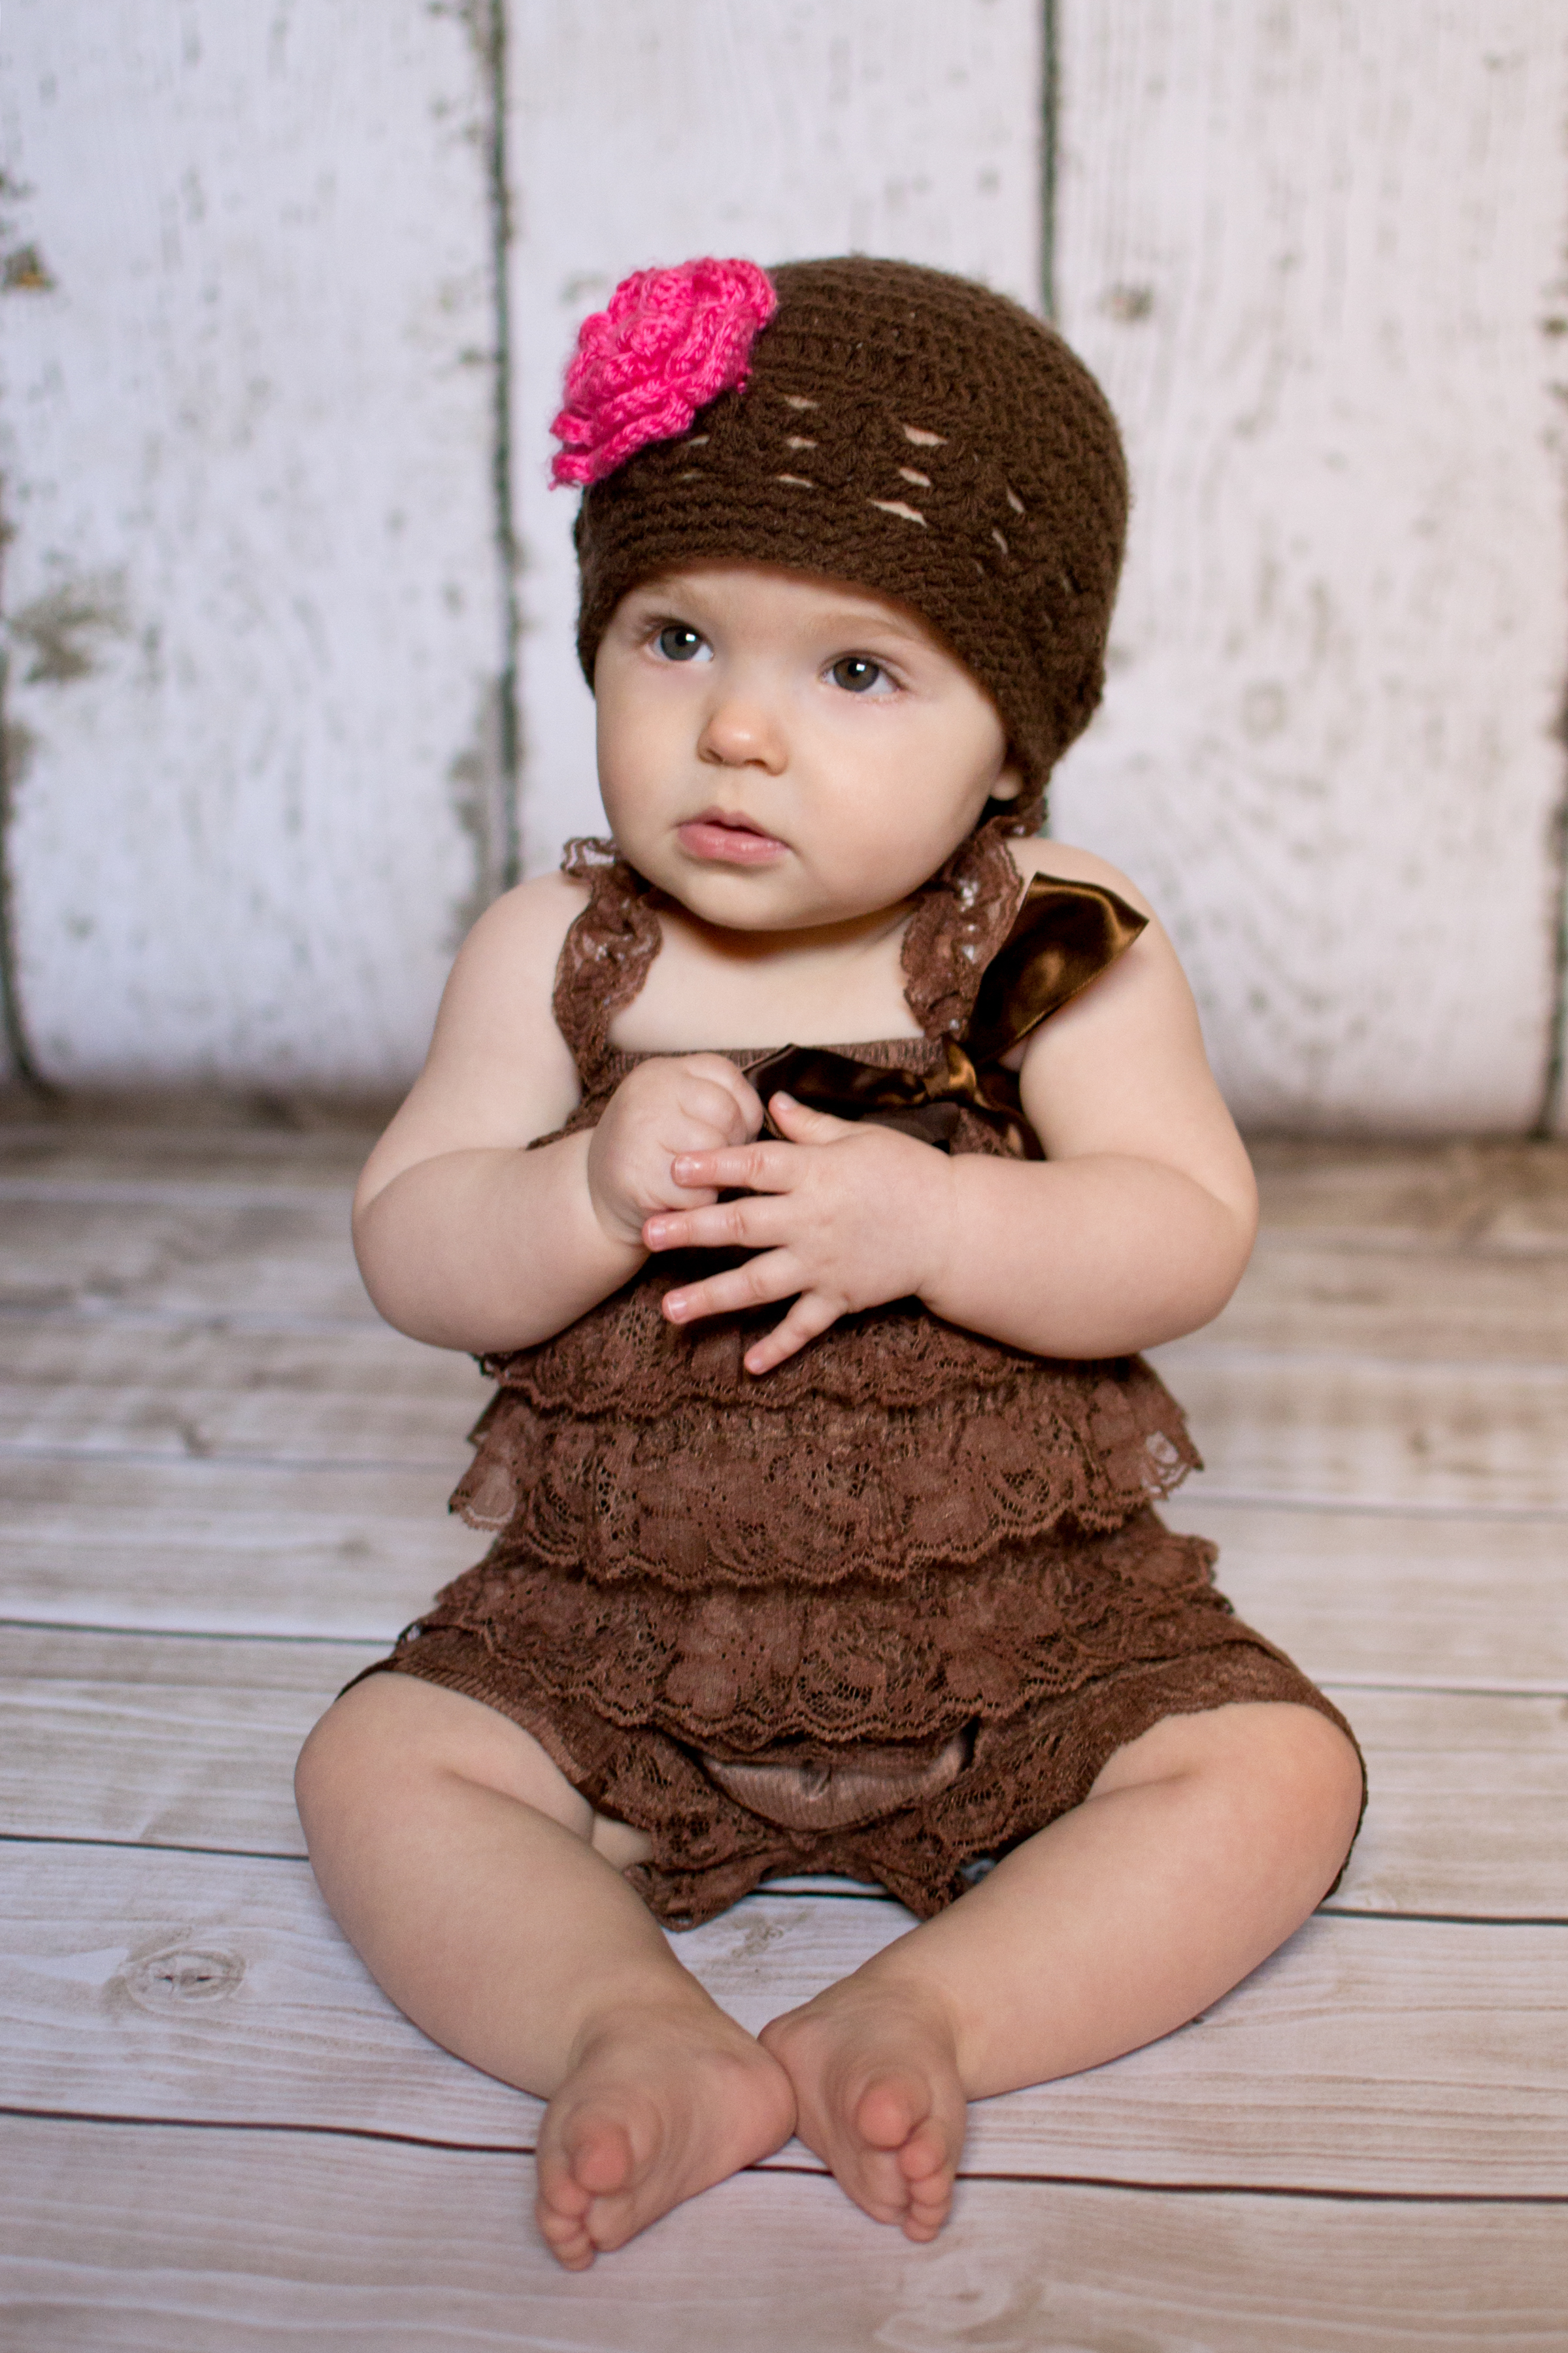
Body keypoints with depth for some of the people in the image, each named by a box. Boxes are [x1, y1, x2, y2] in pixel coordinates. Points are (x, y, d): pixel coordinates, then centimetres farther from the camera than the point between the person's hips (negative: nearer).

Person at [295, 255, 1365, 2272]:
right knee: (382, 1764, -14)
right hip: (620, 1628, 1)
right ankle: (631, 2032, -20)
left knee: (1274, 1771, -17)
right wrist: (593, 1193, -28)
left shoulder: (1063, 951, -10)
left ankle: (926, 2012, -18)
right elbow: (410, 1260, -7)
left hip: (1025, 1624, -1)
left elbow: (1189, 1238, -15)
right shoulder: (555, 955, -5)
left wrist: (927, 1222, -31)